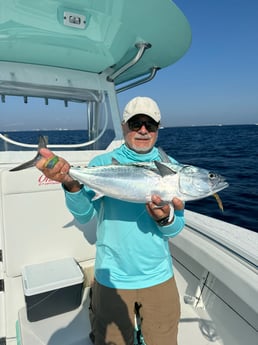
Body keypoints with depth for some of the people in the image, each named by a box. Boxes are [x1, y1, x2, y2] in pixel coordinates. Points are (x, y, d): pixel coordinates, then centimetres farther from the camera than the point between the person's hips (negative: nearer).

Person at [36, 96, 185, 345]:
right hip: (112, 277, -1)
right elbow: (83, 216, -16)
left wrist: (165, 218, -27)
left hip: (159, 277, 2)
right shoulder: (102, 163, -7)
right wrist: (72, 184, -35)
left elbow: (175, 229, -5)